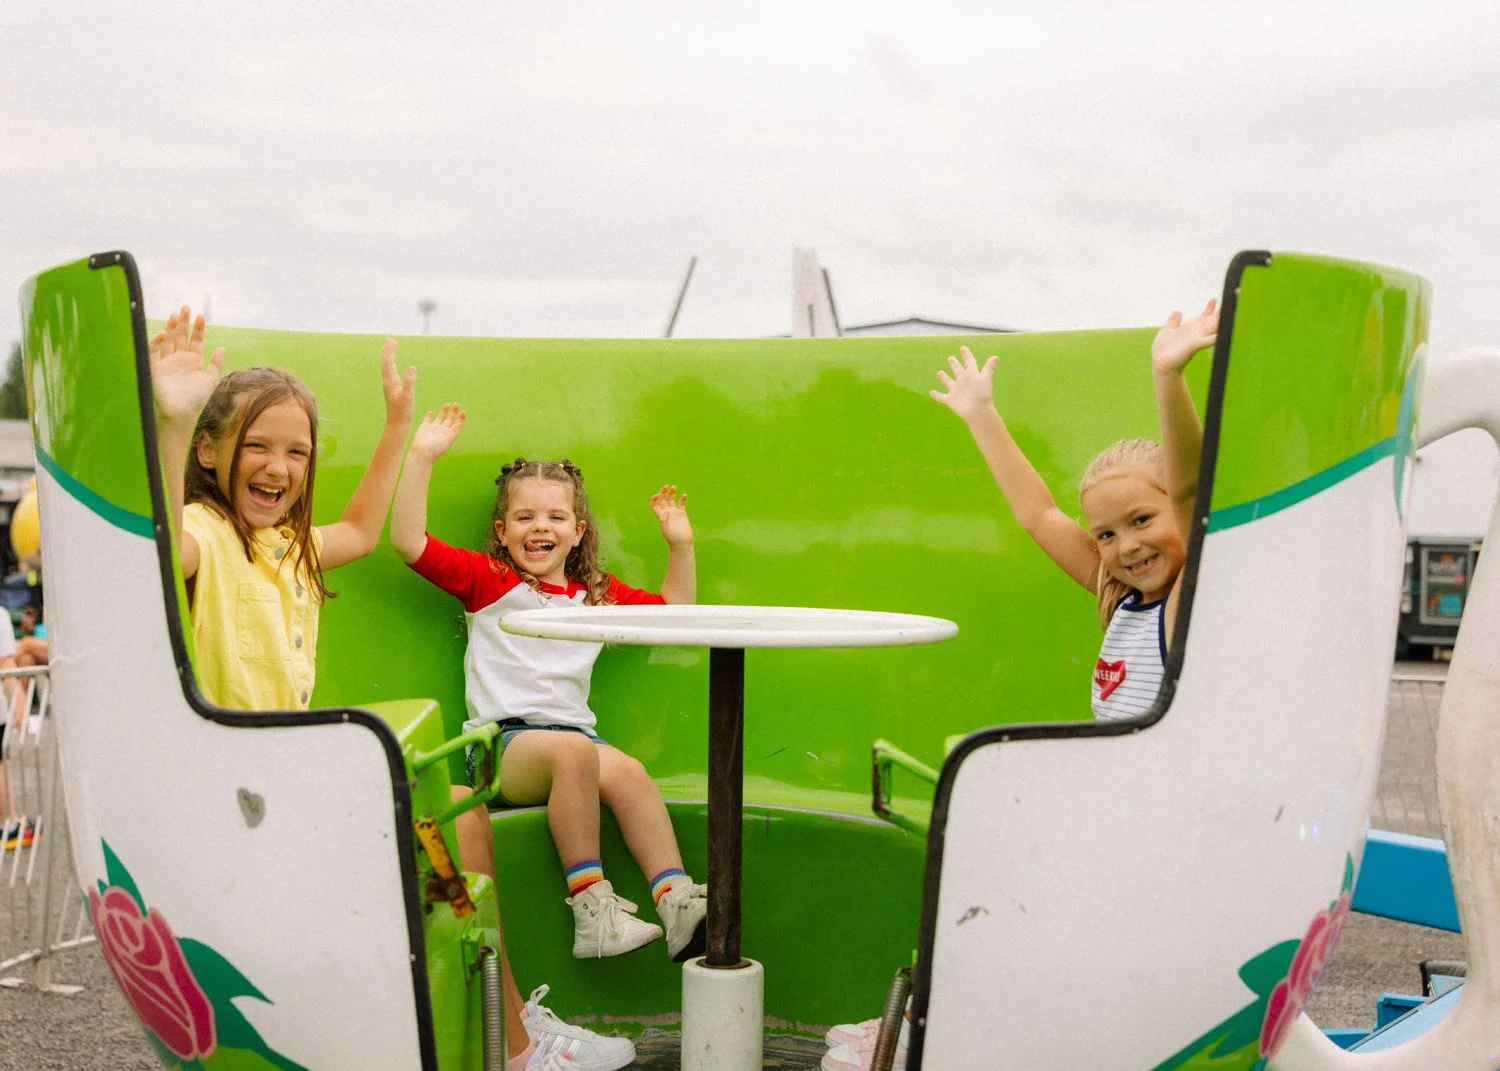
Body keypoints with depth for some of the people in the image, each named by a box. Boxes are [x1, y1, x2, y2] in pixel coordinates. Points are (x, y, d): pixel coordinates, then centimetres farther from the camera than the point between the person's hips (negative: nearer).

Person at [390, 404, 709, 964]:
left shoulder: (598, 595, 22)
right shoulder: (486, 580, 11)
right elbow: (408, 541, 0)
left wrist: (680, 545, 21)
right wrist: (421, 457, -5)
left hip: (575, 730, 4)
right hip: (502, 740, -3)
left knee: (626, 772, -31)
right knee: (574, 751, -37)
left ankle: (676, 899, -40)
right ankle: (590, 904, -38)